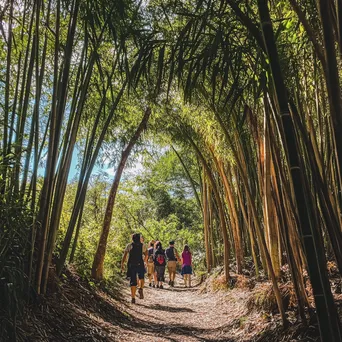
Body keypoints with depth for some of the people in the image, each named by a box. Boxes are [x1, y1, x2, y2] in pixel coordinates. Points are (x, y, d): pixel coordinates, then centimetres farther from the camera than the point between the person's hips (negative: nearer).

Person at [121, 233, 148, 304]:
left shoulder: (129, 245, 6)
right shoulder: (142, 245, 8)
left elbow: (124, 255, -1)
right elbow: (146, 255, 7)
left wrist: (122, 264, 1)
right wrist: (144, 261, 24)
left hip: (131, 265, 0)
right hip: (140, 265, 0)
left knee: (133, 282, 7)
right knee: (141, 278, 23)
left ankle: (133, 298, 2)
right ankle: (141, 289, -3)